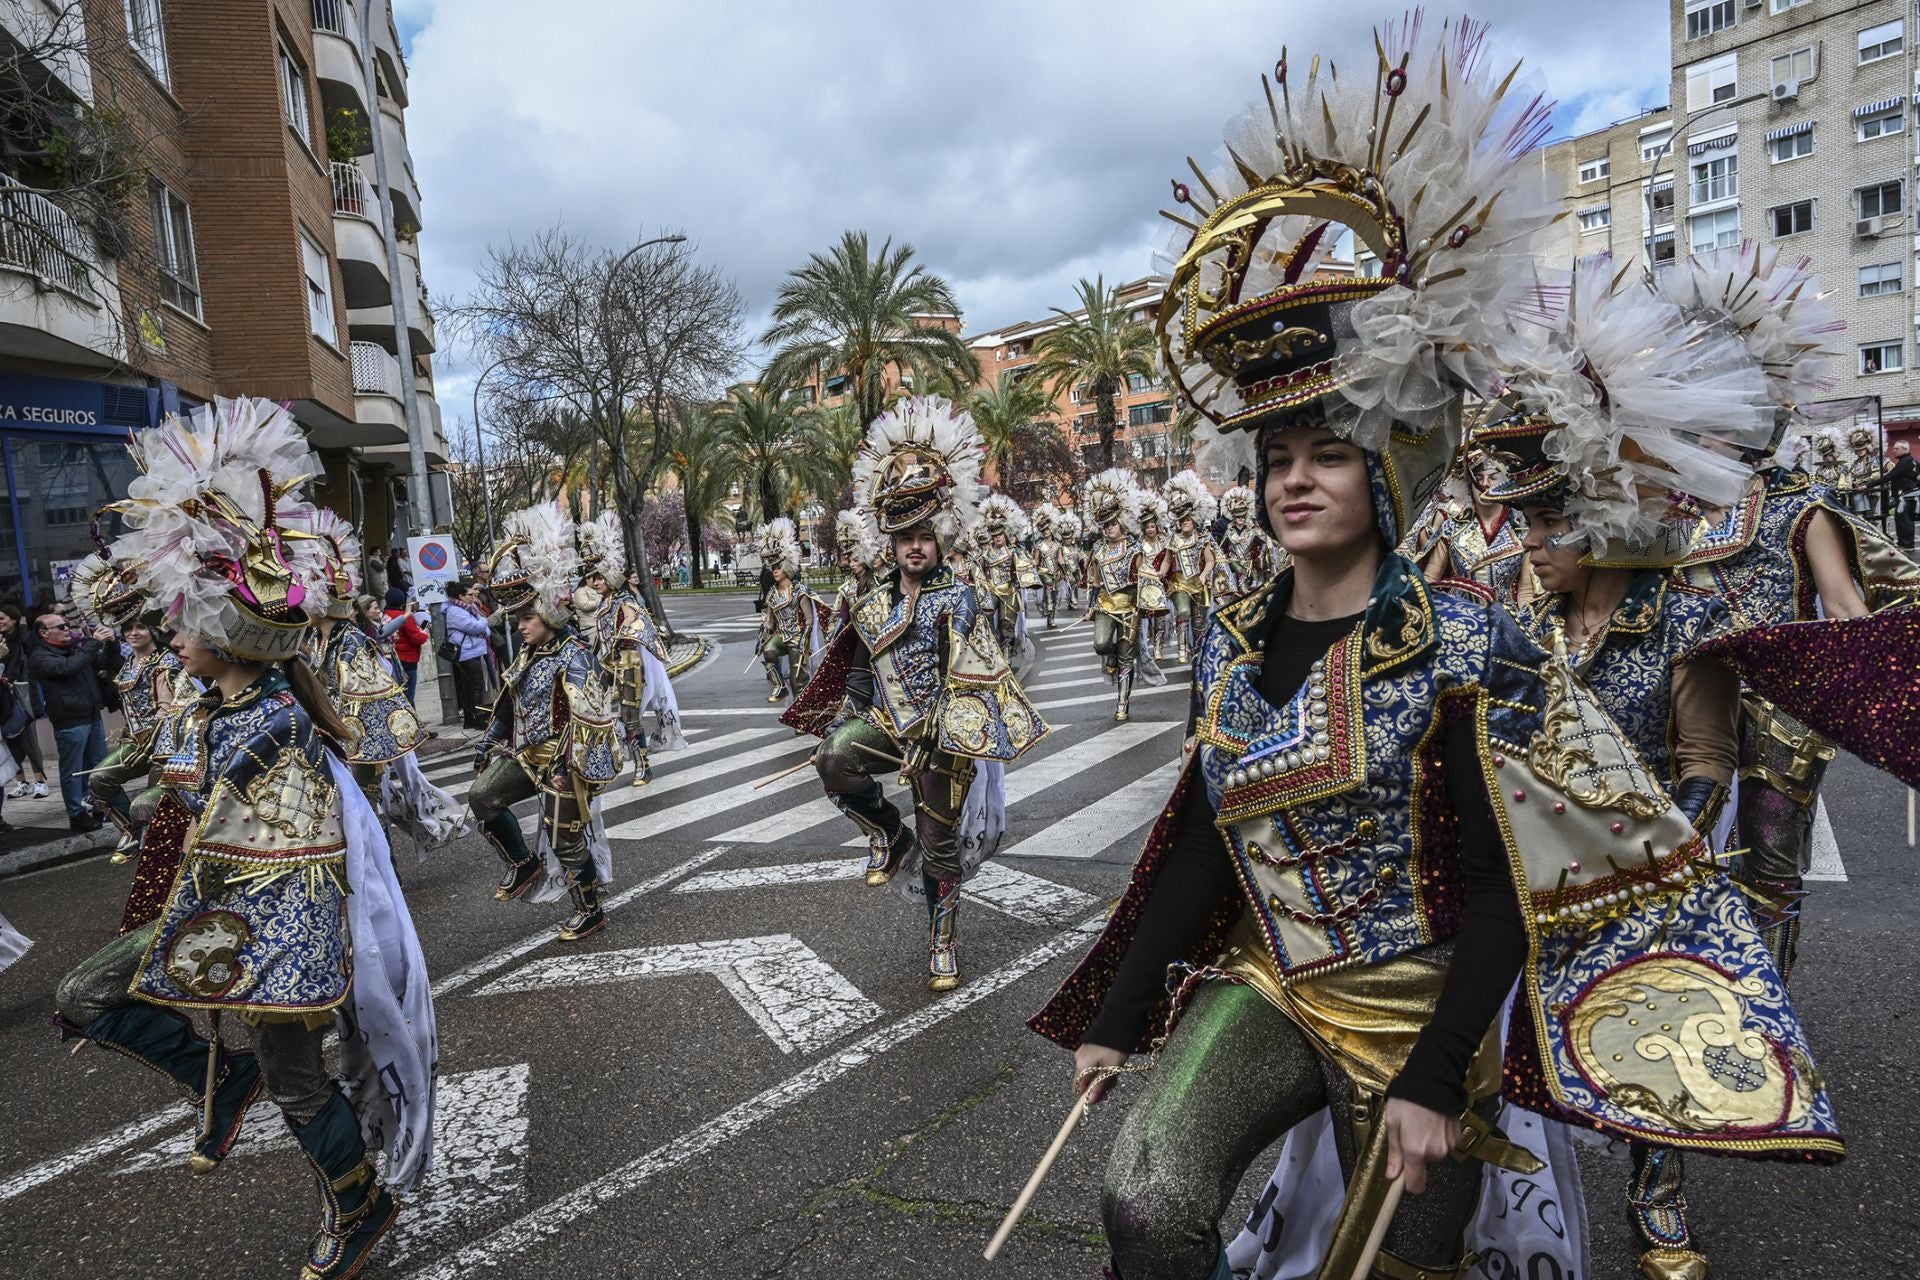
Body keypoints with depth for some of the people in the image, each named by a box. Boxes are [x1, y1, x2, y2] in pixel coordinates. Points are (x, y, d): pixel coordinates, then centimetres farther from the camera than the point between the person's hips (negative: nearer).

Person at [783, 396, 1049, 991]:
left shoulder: (961, 598, -8)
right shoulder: (874, 604, 8)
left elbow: (959, 680, -15)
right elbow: (859, 673, 17)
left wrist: (925, 744, -22)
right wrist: (841, 727, 9)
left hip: (942, 731, -4)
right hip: (886, 719, 4)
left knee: (940, 843, 4)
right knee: (834, 761, -27)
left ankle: (942, 943, 27)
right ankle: (889, 835, 2)